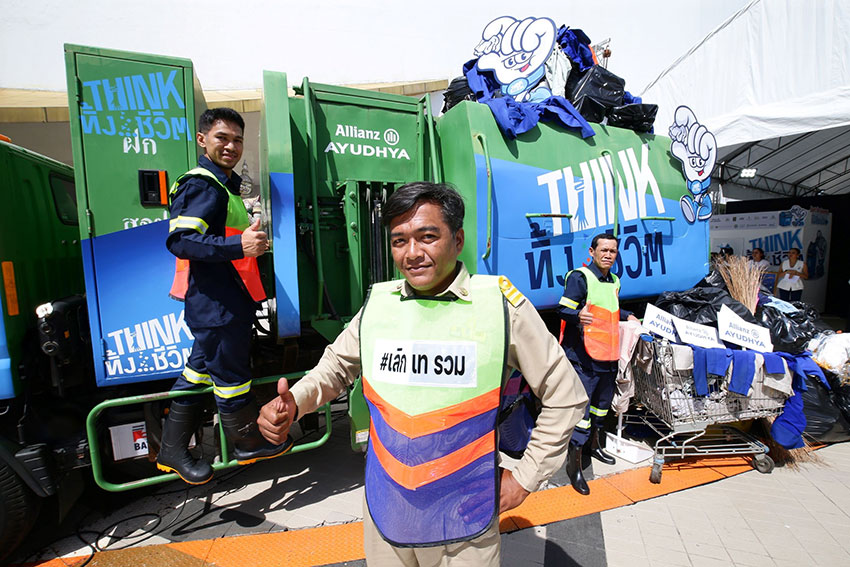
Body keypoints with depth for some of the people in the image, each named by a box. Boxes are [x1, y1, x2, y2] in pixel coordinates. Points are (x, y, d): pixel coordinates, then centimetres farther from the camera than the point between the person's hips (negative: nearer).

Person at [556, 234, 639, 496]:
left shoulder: (614, 281, 16)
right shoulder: (580, 277, -11)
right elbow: (563, 308, -19)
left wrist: (628, 316, 23)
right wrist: (578, 315, -37)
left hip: (609, 356, 9)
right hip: (584, 356, -8)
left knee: (603, 402, 22)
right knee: (582, 407, -7)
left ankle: (594, 444, 44)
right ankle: (574, 462, 5)